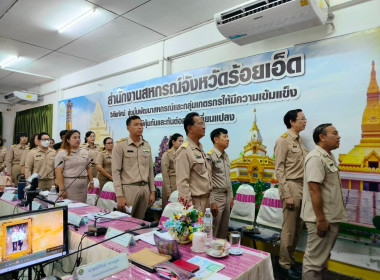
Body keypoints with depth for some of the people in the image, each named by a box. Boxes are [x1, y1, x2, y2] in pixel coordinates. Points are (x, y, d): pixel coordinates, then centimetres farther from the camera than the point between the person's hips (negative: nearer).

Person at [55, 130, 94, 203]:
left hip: (83, 185, 5)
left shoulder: (85, 152, 13)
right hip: (69, 185, -4)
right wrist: (62, 189, -14)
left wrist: (91, 182, 10)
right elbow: (58, 172, -8)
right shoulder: (62, 153, -2)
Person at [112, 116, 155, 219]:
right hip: (129, 188, -4)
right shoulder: (121, 145, -4)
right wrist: (119, 196, -13)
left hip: (145, 188, 5)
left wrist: (152, 191, 10)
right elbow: (116, 172, -7)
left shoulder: (147, 146, 10)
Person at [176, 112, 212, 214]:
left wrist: (210, 200, 16)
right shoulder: (184, 150, -16)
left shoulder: (200, 148, 13)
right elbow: (182, 182, -20)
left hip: (206, 199, 9)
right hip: (195, 201, -8)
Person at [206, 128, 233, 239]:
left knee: (224, 230, 15)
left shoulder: (226, 156, 13)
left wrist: (231, 196, 15)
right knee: (213, 231, 1)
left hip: (226, 196, 8)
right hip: (216, 196, -8)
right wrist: (212, 202, -17)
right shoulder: (210, 156, -13)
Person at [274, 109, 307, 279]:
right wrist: (286, 194, -16)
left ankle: (290, 260, 31)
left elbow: (303, 166, 14)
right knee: (289, 228, 2)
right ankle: (285, 264, 20)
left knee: (298, 227, 15)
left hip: (302, 187, 8)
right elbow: (279, 169, -12)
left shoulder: (299, 140, 14)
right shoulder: (283, 140, -9)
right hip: (291, 187, -8)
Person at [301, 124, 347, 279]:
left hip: (331, 217, 10)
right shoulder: (316, 158, -19)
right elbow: (314, 190, -24)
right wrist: (321, 219, -22)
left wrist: (329, 218, 18)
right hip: (321, 219, -10)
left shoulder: (329, 156, 11)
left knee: (323, 255, 22)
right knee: (315, 260, 2)